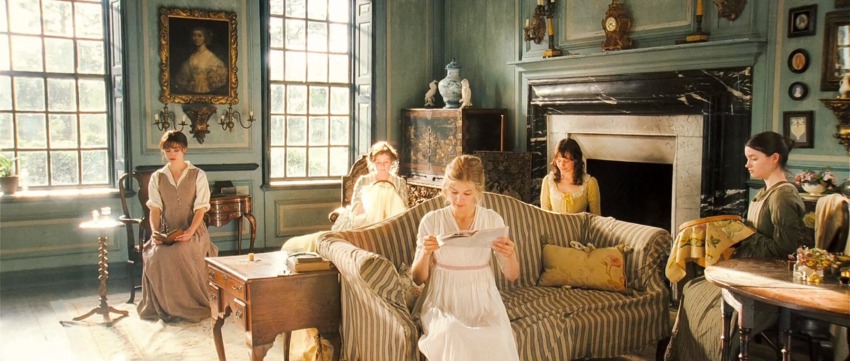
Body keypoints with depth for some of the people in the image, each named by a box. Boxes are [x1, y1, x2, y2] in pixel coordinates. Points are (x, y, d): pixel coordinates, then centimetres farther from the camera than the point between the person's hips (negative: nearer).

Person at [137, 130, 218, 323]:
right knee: (156, 255, -31)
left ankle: (188, 308, -19)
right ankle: (164, 307, -14)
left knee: (178, 253, -35)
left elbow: (200, 209, -3)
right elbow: (155, 210, 6)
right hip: (166, 232, 3)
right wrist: (155, 232, -13)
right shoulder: (157, 177, 11)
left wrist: (190, 232, -20)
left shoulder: (197, 175, 3)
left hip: (192, 230, -3)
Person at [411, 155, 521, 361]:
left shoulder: (493, 220, 0)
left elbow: (512, 276, 5)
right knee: (451, 335, -34)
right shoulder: (431, 221, -3)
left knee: (495, 339, -30)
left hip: (482, 300, 1)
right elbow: (418, 279, 2)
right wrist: (425, 253, -19)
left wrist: (510, 255, -18)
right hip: (443, 301, -1)